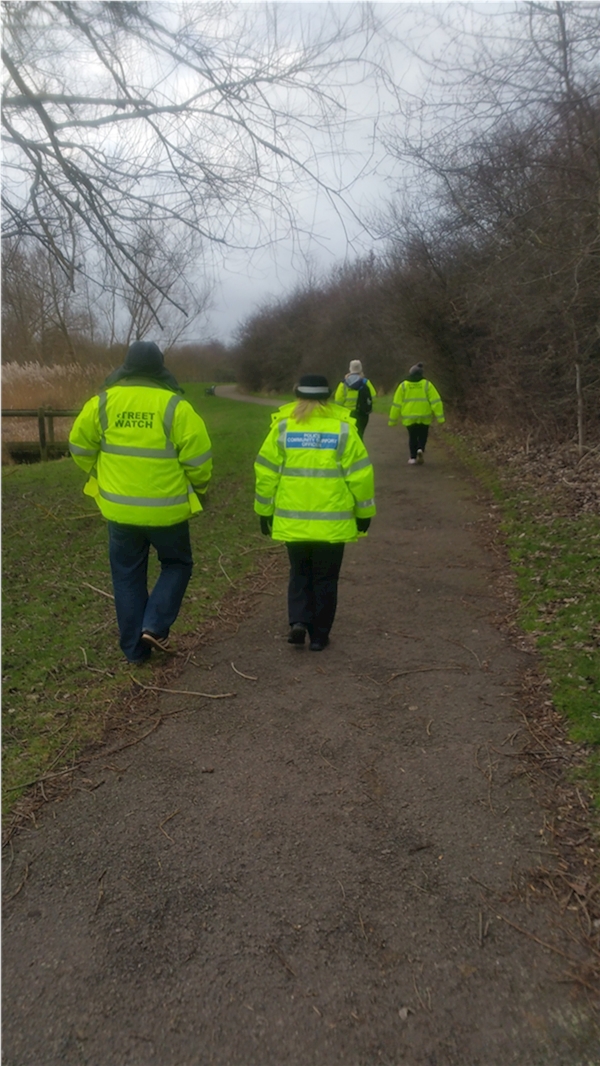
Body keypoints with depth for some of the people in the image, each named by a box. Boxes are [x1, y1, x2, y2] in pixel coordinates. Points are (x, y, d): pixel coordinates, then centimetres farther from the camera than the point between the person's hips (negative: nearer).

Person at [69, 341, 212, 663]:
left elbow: (80, 446, 5)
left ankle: (135, 648, 20)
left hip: (119, 508, 3)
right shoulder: (175, 406, -11)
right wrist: (198, 487, 9)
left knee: (127, 576, 15)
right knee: (176, 564, 20)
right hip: (166, 510, -2)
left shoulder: (103, 402, -2)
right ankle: (155, 626, 5)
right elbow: (198, 457, -11)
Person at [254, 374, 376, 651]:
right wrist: (364, 511, 6)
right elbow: (360, 474, -4)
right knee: (325, 578, 12)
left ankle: (298, 621, 3)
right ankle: (319, 635, 17)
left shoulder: (282, 426, -1)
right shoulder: (342, 427, -4)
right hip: (332, 522, -1)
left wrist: (265, 510, 10)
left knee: (300, 573, 20)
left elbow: (266, 472, 0)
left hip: (292, 520, 1)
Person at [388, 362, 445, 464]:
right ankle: (421, 449, -7)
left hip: (409, 418, 1)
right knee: (423, 435, 18)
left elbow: (396, 404, 1)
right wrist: (440, 417, -7)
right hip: (424, 417, 0)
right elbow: (436, 401, -7)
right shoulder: (427, 384, -1)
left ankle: (413, 457, 11)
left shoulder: (403, 386, 0)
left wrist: (393, 420, 7)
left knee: (412, 437, 17)